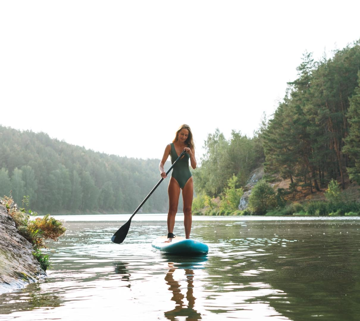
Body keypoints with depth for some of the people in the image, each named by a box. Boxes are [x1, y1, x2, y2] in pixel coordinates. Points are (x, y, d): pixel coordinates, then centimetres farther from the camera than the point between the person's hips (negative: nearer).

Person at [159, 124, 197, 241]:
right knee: (172, 209, -10)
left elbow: (194, 166, 0)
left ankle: (187, 237, 3)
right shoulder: (170, 147, 1)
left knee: (188, 209, 1)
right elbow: (162, 163, -5)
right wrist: (162, 171, -26)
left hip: (187, 179, 2)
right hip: (175, 179, -2)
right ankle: (170, 236, -13)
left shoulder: (190, 147, 6)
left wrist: (190, 153, -15)